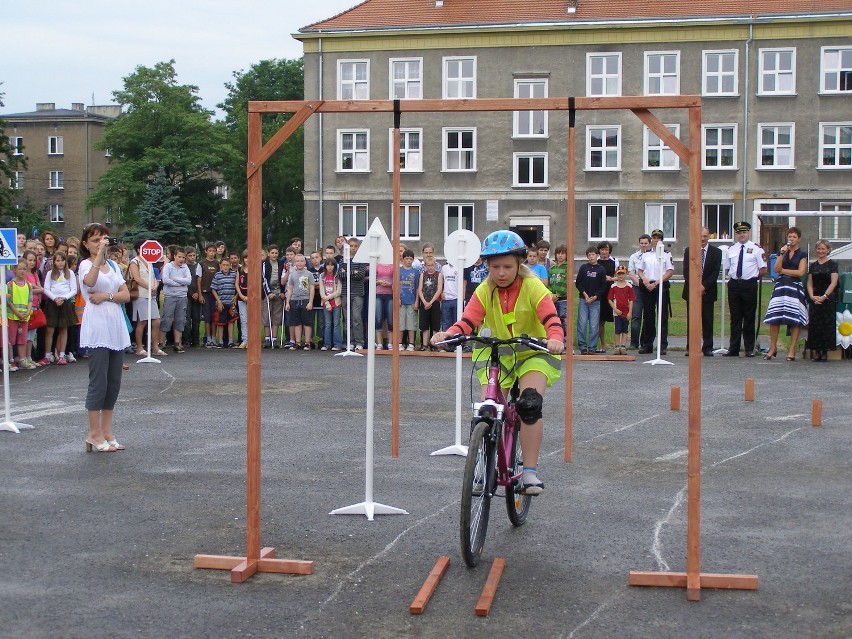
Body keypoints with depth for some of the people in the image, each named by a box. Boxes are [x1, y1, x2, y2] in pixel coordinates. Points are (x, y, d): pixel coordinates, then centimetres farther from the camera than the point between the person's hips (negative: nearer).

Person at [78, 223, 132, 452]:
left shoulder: (113, 266, 15)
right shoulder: (86, 265, -4)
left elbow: (126, 295, 7)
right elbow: (90, 281, -29)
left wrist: (107, 296, -9)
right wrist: (99, 254, -31)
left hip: (116, 329, 7)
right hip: (97, 331, -7)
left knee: (113, 383, 8)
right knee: (98, 382, -6)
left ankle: (106, 431, 15)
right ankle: (94, 434, 2)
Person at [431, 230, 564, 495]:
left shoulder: (533, 287, -16)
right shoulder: (484, 291, -10)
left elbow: (551, 319, -28)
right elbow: (467, 322, -21)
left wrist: (555, 339, -51)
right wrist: (447, 334, -43)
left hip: (534, 353, -2)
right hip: (497, 354, 3)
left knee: (530, 403, -25)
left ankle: (530, 471, -16)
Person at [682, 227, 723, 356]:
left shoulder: (716, 252, 4)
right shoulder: (688, 251, 6)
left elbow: (715, 272, -3)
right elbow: (686, 271, 1)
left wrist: (704, 286, -12)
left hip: (707, 291, -1)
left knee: (708, 321, 0)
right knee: (691, 320, 1)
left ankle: (708, 348, 5)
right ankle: (690, 347, 5)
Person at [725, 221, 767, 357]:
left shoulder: (756, 249, 0)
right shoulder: (731, 249, 11)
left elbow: (763, 270, 1)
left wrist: (752, 276, -2)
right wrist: (733, 276, 8)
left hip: (749, 285, -3)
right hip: (734, 284, 3)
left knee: (749, 318, 2)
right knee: (735, 318, 6)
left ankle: (749, 349, 8)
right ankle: (733, 349, 8)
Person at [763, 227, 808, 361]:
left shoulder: (802, 254, 5)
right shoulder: (782, 251, 14)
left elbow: (801, 272, -6)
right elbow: (776, 269, 1)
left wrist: (783, 270, -1)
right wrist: (782, 254, -6)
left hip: (795, 287, -3)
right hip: (781, 286, 3)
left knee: (795, 320, -5)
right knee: (774, 318, -4)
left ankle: (792, 350, 0)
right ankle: (773, 347, 6)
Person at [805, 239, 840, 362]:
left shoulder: (832, 264, 1)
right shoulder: (813, 265, 13)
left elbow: (833, 283, -7)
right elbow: (810, 284, 11)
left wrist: (824, 296, -16)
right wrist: (812, 296, -6)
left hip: (828, 298, -4)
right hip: (814, 299, 4)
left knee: (827, 324, -5)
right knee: (814, 325, 0)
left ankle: (825, 352, -1)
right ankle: (816, 351, 5)